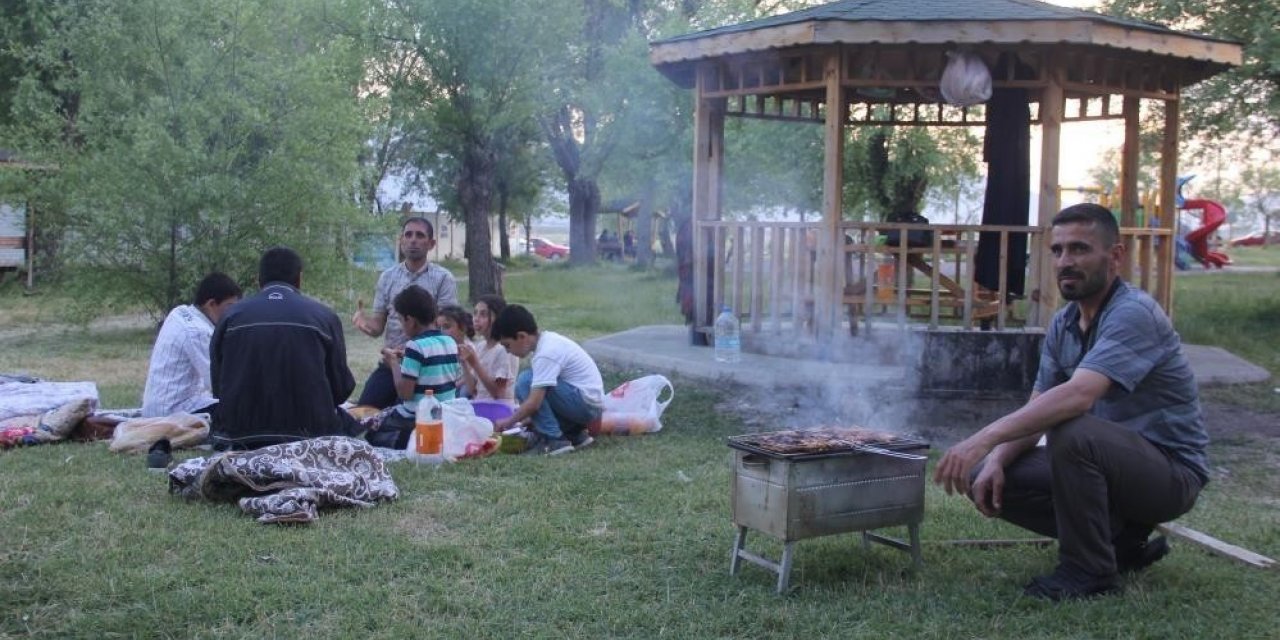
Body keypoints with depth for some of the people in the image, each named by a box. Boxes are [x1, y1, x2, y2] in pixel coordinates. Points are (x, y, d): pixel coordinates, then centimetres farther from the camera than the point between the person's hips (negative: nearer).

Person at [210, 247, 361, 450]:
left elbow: (218, 386, 9)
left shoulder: (230, 317, 5)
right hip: (309, 431, -2)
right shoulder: (325, 316, 0)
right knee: (348, 425, 29)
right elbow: (341, 388, 5)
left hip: (241, 434, 2)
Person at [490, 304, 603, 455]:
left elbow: (534, 402, -22)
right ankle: (574, 434, 14)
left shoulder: (546, 354, -19)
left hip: (586, 404, -10)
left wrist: (508, 422, -8)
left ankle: (553, 439, -14)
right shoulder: (547, 340, 9)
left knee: (525, 381, -16)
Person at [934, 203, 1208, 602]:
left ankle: (1089, 570, -15)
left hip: (1171, 471, -8)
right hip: (1105, 463, 8)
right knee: (985, 480, -5)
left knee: (1071, 432, -36)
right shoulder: (1063, 325, 5)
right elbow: (1035, 411, 4)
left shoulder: (1133, 314, -22)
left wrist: (985, 438, -42)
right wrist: (996, 460, -16)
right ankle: (1122, 541, 7)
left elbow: (1077, 396, -37)